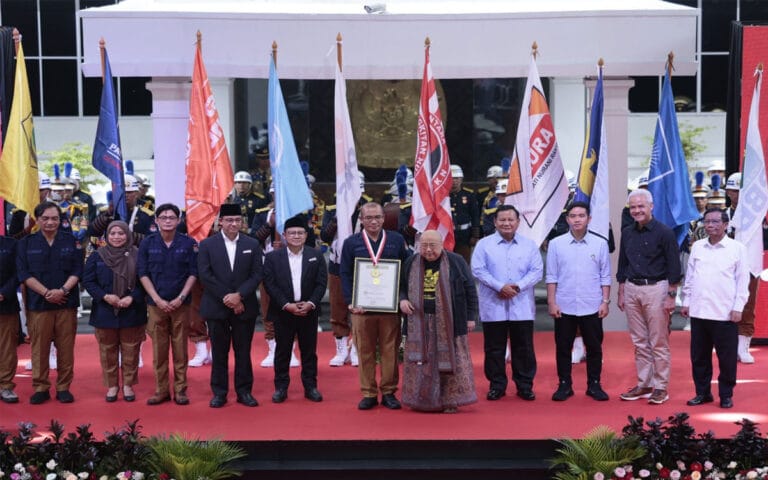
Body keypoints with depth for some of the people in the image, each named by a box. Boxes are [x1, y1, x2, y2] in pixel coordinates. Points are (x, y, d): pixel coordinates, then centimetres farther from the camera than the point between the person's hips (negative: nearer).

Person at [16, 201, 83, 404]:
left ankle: (64, 387, 10)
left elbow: (77, 270, 3)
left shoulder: (70, 241, 8)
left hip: (66, 302, 0)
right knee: (39, 348, 1)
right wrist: (46, 292, -12)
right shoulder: (26, 243, 7)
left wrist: (63, 290, -14)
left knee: (66, 347, 2)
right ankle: (40, 388, 10)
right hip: (38, 303, 0)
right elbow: (24, 273, -1)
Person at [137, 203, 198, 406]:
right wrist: (158, 299, -8)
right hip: (156, 303, 1)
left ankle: (180, 389, 10)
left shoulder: (189, 243, 0)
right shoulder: (147, 243, 2)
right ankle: (161, 390, 11)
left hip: (180, 303, -1)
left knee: (180, 348, 3)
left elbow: (193, 273, 1)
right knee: (159, 349, 4)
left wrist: (180, 298, -9)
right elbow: (143, 274, 1)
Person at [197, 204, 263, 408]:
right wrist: (226, 298, -12)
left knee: (243, 351, 6)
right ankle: (219, 392, 13)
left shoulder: (252, 244, 5)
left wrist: (239, 295, -14)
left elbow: (256, 275, 0)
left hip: (245, 307, 1)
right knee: (219, 352, 5)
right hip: (217, 307, -1)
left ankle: (244, 391, 14)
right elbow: (205, 276, -6)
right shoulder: (207, 245, 1)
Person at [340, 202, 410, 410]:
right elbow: (345, 274, 2)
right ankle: (368, 393, 11)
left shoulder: (397, 240, 7)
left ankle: (389, 392, 14)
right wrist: (350, 301, -10)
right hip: (361, 306, 0)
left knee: (390, 351, 4)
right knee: (365, 352, 3)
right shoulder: (351, 243, 6)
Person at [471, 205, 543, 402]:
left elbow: (537, 271, 2)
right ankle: (497, 385, 15)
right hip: (493, 306, -1)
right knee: (494, 348, 4)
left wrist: (518, 286, -13)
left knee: (524, 348, 4)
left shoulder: (529, 245, 8)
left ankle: (525, 385, 14)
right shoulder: (484, 244, 3)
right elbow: (478, 270, -5)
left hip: (522, 307, 1)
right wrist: (500, 287, -15)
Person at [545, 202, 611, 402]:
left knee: (594, 348, 6)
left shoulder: (600, 244, 3)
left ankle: (594, 385, 17)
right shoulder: (556, 244, 2)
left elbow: (605, 276, 4)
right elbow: (552, 276, 2)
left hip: (592, 307, 0)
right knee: (563, 348, 6)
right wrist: (552, 302, -3)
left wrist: (605, 301, -2)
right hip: (564, 307, 0)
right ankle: (564, 385, 16)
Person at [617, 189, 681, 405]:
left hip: (655, 288, -6)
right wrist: (621, 294, 13)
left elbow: (674, 267, -7)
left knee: (658, 342, -1)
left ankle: (661, 387, 6)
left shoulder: (664, 232, -7)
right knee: (639, 342, 11)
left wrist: (671, 296, -12)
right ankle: (643, 385, 19)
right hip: (631, 289, 6)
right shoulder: (627, 233, 10)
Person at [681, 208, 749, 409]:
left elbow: (742, 280, -1)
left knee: (727, 358, 2)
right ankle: (702, 393, 21)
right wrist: (686, 302, 11)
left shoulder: (737, 248, -1)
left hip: (725, 314, -4)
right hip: (698, 312, 4)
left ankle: (726, 395, 14)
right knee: (699, 356, 9)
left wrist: (738, 308, -6)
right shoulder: (697, 246, 10)